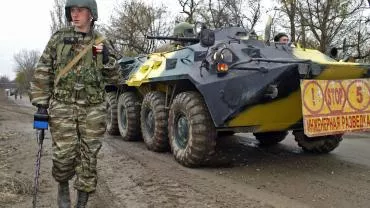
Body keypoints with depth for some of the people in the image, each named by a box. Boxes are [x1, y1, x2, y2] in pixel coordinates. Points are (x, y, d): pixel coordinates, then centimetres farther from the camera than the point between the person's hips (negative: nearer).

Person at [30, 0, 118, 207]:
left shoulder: (100, 42, 6)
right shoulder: (58, 38, 4)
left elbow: (112, 77, 10)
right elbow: (43, 72, 5)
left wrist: (106, 58, -8)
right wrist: (41, 102, -1)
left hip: (93, 109, 1)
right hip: (63, 106, -1)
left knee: (88, 157, 3)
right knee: (64, 155, -3)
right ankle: (63, 186, 29)